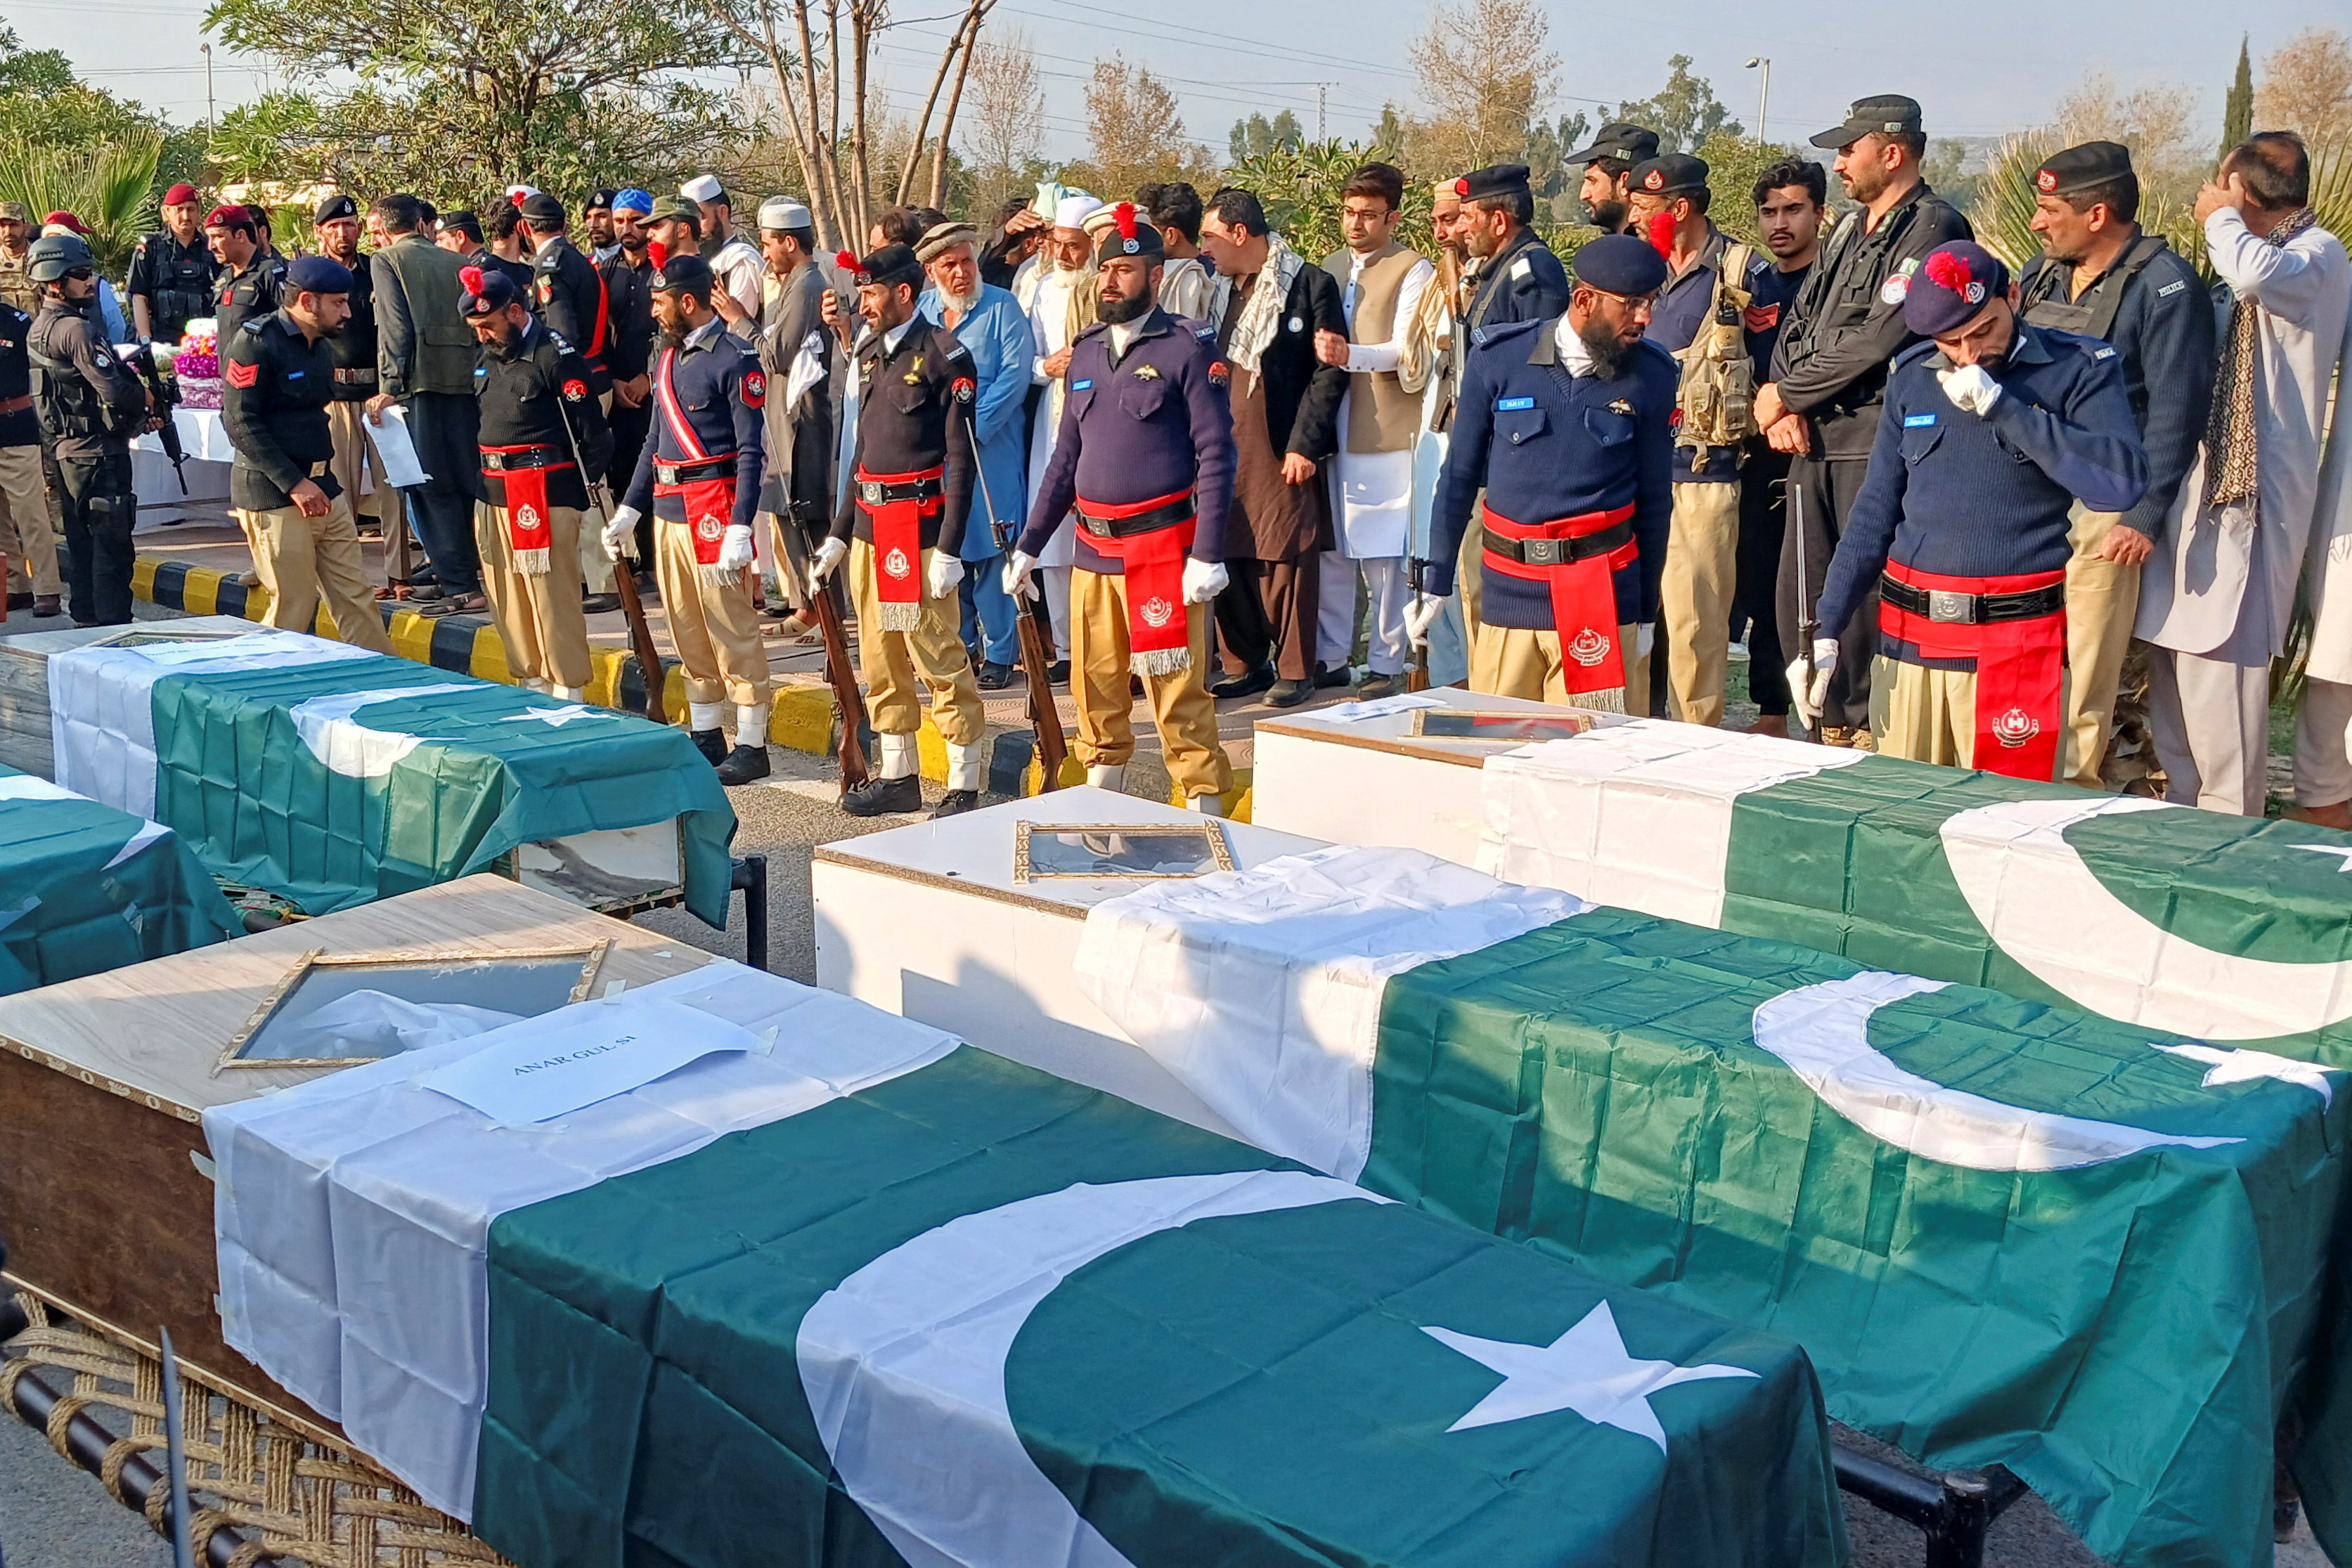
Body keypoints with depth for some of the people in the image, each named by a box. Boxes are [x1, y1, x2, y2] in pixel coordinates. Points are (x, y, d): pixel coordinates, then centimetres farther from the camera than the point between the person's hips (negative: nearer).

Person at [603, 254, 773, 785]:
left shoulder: (734, 360, -11)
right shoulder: (668, 357, 15)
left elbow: (750, 453, -14)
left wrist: (739, 529, -20)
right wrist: (628, 511, 19)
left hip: (713, 509, -9)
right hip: (668, 510, 9)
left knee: (732, 630, -4)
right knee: (687, 631, 13)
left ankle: (752, 746, 2)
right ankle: (705, 736, 23)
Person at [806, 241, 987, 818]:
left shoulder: (944, 356, -10)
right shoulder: (871, 353, 14)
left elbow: (960, 457, -12)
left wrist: (950, 550, -16)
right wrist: (839, 534, 19)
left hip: (918, 526, -8)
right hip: (869, 525, 8)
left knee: (938, 658, -6)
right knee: (880, 660, 12)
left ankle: (966, 786, 2)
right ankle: (898, 775, 23)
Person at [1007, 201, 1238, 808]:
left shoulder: (1188, 348, -5)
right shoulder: (1086, 351, 14)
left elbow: (1216, 453, -10)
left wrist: (1208, 553, -17)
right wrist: (1029, 546, 15)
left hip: (1163, 546, -6)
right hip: (1092, 547, 6)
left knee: (1178, 690, -5)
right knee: (1095, 686, 12)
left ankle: (1205, 808, 3)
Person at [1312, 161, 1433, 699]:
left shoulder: (1413, 270, -3)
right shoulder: (1331, 267, 17)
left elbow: (1404, 351, -14)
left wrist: (1350, 354, -29)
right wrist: (1317, 348, 1)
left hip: (1385, 435, -6)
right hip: (1330, 429, 6)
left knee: (1383, 555, -3)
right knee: (1329, 548, 8)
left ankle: (1386, 664, 5)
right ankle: (1331, 655, 18)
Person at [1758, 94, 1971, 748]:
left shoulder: (1932, 228, -7)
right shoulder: (1850, 232, 21)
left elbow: (1876, 339, -16)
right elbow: (1797, 324, 18)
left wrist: (1784, 393, -8)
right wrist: (1782, 410, 0)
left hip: (1877, 441, -9)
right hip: (1813, 441, 9)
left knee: (1867, 595, -9)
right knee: (1801, 593, 9)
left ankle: (1870, 731, -1)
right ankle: (1832, 728, 20)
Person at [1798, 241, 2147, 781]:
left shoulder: (2080, 368, -1)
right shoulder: (1911, 376, 9)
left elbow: (2121, 484, -16)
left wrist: (2000, 407, -16)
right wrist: (1826, 629, 7)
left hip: (2016, 639, -4)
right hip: (1908, 633, 4)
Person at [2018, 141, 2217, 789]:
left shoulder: (2163, 284, -7)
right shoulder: (2043, 273, 14)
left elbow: (2175, 411, -12)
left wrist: (2146, 517, -16)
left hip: (2098, 512, -7)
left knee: (2078, 680, -4)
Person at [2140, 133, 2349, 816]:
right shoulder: (2263, 253, 21)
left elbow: (2257, 274, -31)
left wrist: (2220, 217, -13)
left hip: (2248, 489, -9)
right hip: (2204, 476, 9)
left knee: (2218, 656, -11)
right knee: (2173, 646, 11)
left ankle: (2229, 822, -4)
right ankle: (2185, 806, 21)